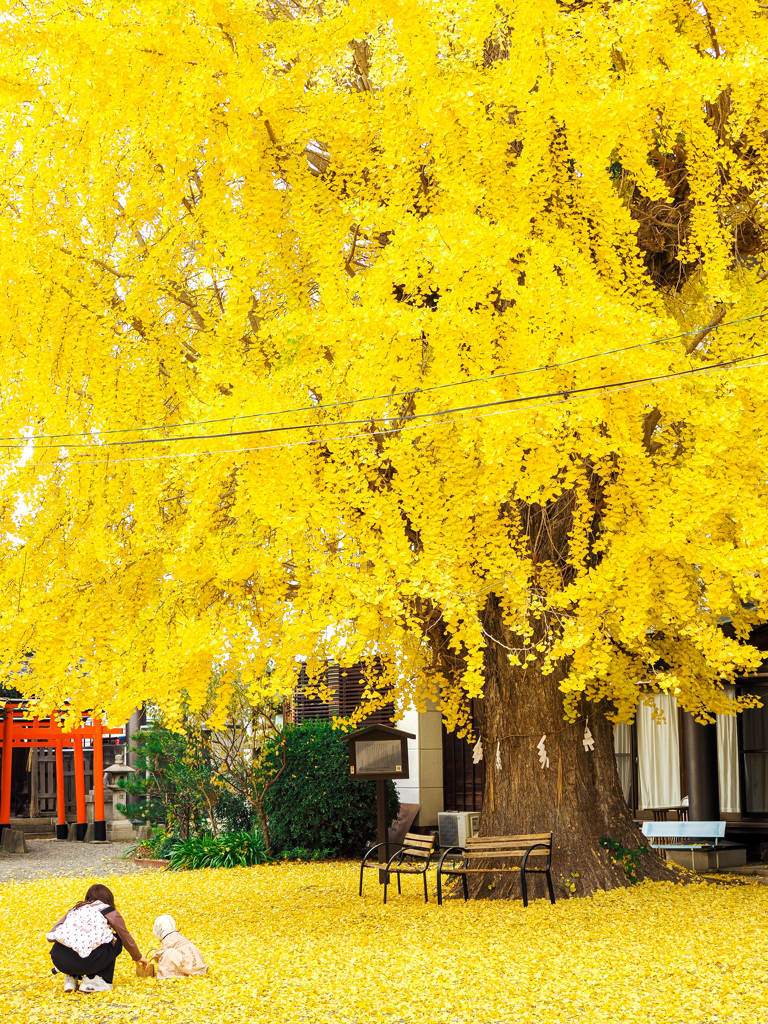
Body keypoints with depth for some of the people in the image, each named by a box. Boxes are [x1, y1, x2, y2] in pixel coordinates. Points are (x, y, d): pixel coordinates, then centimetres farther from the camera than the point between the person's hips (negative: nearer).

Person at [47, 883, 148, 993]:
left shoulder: (76, 909, 28)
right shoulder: (111, 913, 18)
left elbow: (51, 935, 21)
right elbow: (127, 940, 27)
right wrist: (138, 958, 45)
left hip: (58, 960, 5)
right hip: (84, 961, -5)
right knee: (116, 940, 20)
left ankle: (71, 978, 18)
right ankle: (93, 981, 10)